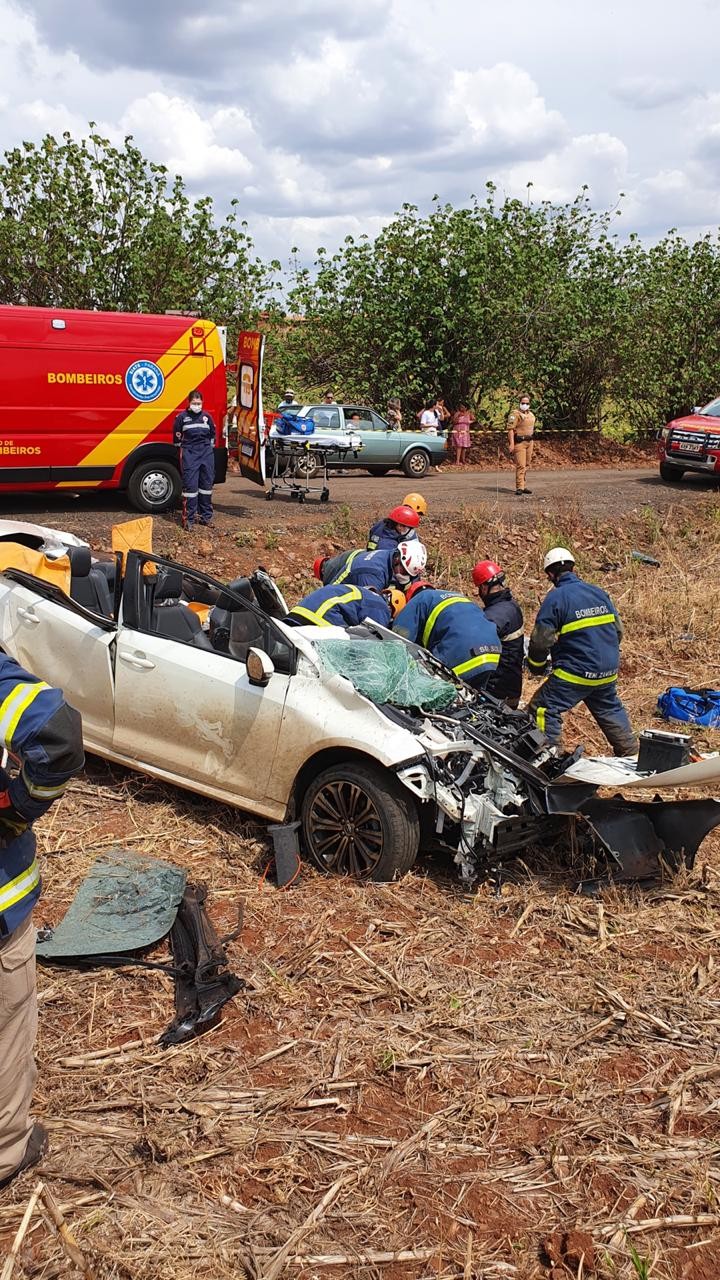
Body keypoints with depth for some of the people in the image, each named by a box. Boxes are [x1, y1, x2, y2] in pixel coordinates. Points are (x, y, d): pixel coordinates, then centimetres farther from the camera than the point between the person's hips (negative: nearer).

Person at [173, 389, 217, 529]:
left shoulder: (207, 416, 10)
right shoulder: (182, 417, 1)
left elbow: (213, 434, 21)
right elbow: (177, 435, 9)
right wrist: (183, 448, 10)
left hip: (206, 452, 4)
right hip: (189, 453, -4)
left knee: (207, 484, 7)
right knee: (190, 484, -7)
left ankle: (206, 516, 17)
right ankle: (188, 518, -5)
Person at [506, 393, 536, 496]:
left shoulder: (531, 415, 16)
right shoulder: (515, 414, -10)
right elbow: (510, 429, -16)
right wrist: (511, 443, -23)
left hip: (529, 442, 8)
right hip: (519, 442, -8)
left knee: (526, 465, 10)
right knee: (521, 465, -13)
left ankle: (523, 486, 18)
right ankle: (519, 488, -14)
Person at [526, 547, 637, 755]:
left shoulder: (555, 598, -12)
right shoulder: (599, 593, 8)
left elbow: (541, 639, -13)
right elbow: (618, 630, 15)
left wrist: (536, 667, 4)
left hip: (574, 674, -7)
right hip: (608, 673, 7)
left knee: (543, 710, -1)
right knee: (610, 710, 26)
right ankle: (630, 752, 34)